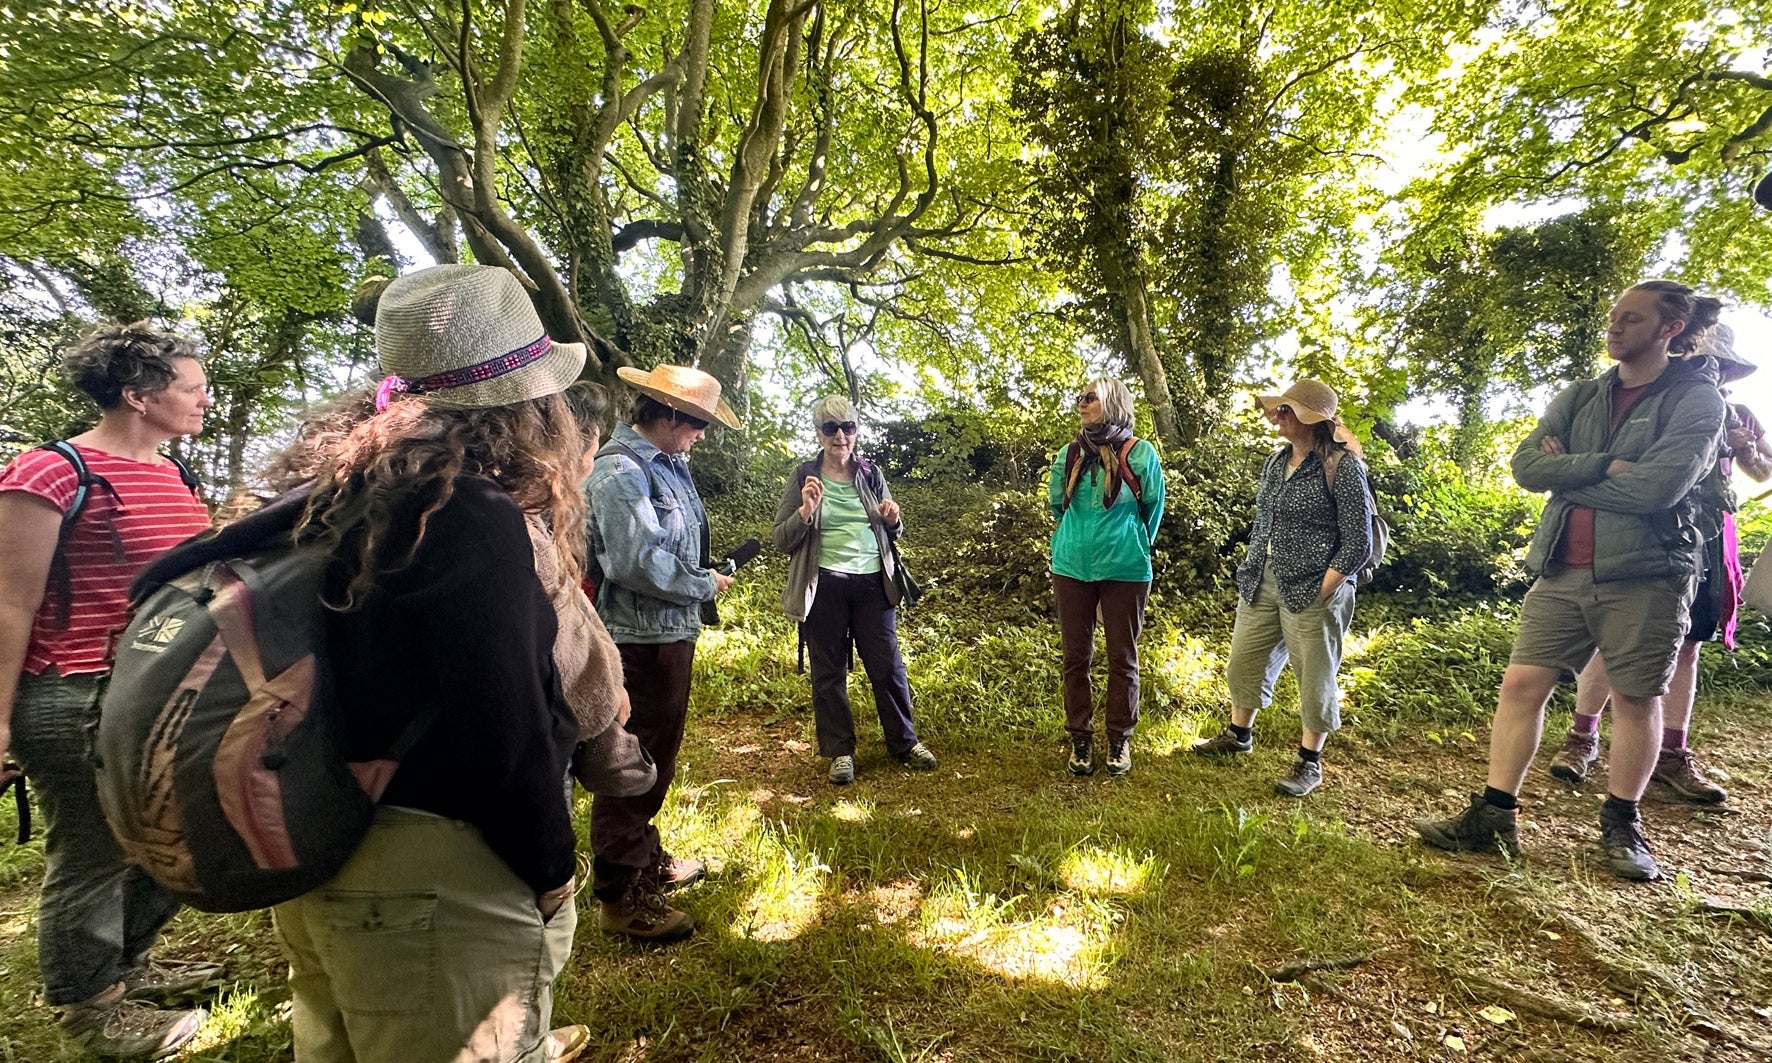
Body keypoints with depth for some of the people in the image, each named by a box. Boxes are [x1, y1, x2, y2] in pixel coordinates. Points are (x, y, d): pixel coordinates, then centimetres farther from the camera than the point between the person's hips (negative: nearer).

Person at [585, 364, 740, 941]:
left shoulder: (666, 463, 10)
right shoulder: (621, 469, -20)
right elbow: (637, 562, -27)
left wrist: (706, 576, 1)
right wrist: (704, 585, -15)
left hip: (671, 633, 10)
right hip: (639, 640, -10)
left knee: (656, 760, 23)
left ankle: (646, 859, 42)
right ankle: (619, 898, 18)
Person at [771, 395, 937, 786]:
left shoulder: (871, 473, 8)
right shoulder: (804, 476, 0)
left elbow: (890, 535, 18)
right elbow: (782, 541, -2)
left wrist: (892, 520, -5)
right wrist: (806, 510, -19)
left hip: (873, 582, 2)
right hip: (824, 586, -2)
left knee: (888, 665, 7)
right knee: (829, 672, 7)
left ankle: (904, 742, 24)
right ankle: (839, 751, 21)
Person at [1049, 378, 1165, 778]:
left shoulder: (1140, 453, -6)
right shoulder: (1068, 455, 3)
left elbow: (1153, 509, 7)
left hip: (1125, 570, -3)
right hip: (1071, 568, 3)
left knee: (1122, 658, 7)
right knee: (1075, 656, 8)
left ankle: (1120, 739, 23)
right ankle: (1080, 738, 22)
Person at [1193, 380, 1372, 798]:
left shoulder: (1341, 467, -14)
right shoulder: (1276, 462, 7)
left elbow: (1358, 543, -14)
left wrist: (1320, 593, -17)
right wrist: (1250, 572, 9)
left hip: (1312, 591, -7)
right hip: (1263, 583, 7)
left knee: (1315, 677, 7)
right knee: (1245, 661, 16)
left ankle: (1309, 763, 23)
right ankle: (1238, 735, 36)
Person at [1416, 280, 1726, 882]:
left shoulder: (1697, 398, -1)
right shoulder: (1579, 397, 13)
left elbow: (1655, 488, -16)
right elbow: (1525, 464, -1)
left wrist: (1566, 477, -4)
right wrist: (1605, 466, -12)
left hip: (1645, 574, -4)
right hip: (1563, 572, 4)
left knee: (1635, 698, 7)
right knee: (1522, 684, -1)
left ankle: (1621, 826, 24)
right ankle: (1493, 817, 5)